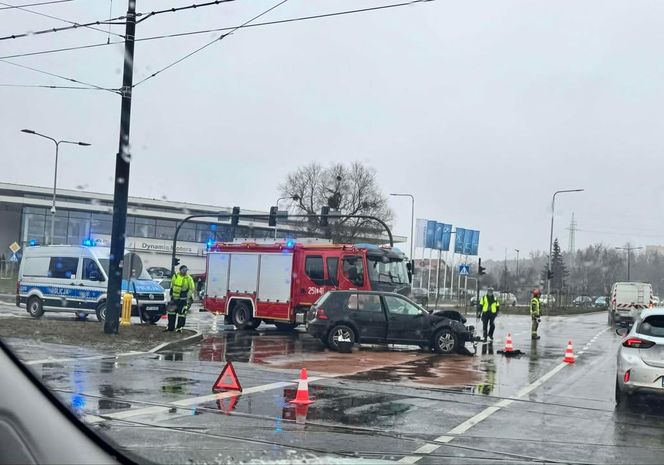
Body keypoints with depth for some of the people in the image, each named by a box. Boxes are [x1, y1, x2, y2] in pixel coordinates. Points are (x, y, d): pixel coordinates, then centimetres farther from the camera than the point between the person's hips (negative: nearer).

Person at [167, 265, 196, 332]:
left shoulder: (189, 278, -5)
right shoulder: (175, 276, 6)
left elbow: (192, 289, -3)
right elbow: (172, 287, 17)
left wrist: (189, 298, -9)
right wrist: (171, 295, 17)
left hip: (183, 299, -4)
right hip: (175, 298, 4)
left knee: (182, 313, -5)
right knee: (171, 312, 8)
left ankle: (179, 328, 3)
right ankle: (170, 327, 19)